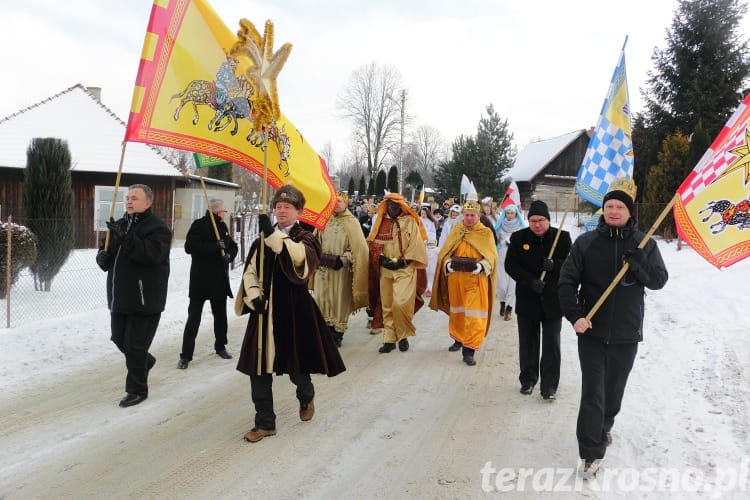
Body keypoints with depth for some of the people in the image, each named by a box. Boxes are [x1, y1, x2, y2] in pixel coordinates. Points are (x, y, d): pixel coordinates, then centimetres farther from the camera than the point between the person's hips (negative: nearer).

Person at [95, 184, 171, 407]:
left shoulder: (157, 228, -11)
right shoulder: (119, 225, 13)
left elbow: (151, 254, -27)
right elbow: (106, 252, 21)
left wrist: (125, 238, -34)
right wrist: (102, 257, -3)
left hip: (145, 298, -8)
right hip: (119, 296, 8)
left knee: (135, 346, -2)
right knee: (119, 338, 20)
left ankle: (137, 390, 14)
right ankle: (145, 361, 46)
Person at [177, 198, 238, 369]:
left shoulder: (222, 226, 10)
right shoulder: (199, 225, -10)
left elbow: (233, 246, 19)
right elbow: (189, 247, -22)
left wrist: (229, 254, -4)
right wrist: (215, 246, -24)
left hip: (220, 280, 6)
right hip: (200, 280, -6)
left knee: (220, 315, 17)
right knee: (193, 318, -4)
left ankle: (220, 346, 34)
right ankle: (186, 355, 3)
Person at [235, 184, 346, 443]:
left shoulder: (306, 238, -2)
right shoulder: (263, 240, 9)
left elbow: (299, 257, -27)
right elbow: (250, 272, 8)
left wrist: (273, 234, -38)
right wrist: (254, 296, -10)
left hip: (294, 310, -3)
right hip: (265, 310, 4)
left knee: (297, 367, 7)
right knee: (258, 368, 2)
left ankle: (306, 398, 41)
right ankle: (265, 422, 17)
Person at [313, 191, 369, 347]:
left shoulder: (352, 222, -3)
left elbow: (358, 247, -9)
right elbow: (318, 241, 17)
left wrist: (343, 259, -14)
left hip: (341, 269, -4)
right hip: (323, 267, 4)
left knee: (339, 300, 1)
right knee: (322, 298, 5)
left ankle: (337, 333, 11)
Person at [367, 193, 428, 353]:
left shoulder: (410, 222, 0)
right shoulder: (381, 222, 11)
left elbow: (416, 245, -5)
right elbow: (373, 243, 8)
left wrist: (402, 262, -11)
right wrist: (382, 259, -8)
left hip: (405, 269, -4)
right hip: (385, 270, 4)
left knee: (401, 303, -16)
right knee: (387, 306, 5)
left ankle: (403, 335, 4)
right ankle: (389, 339, 12)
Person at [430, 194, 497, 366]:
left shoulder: (486, 233, 0)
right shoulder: (455, 231, 9)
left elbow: (491, 256, -6)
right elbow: (444, 252, 6)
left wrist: (480, 266, -25)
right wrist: (448, 263, -15)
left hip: (476, 280, -3)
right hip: (455, 278, 4)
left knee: (473, 314, -9)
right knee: (457, 311, 16)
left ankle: (469, 350, -7)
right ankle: (458, 339, 36)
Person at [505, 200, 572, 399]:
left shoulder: (562, 237, -2)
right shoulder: (519, 238, -1)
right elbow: (510, 265, -5)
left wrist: (554, 265, -22)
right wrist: (530, 281, -18)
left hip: (553, 299, -1)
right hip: (527, 299, 1)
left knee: (551, 344, 1)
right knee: (527, 342, 12)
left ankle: (549, 385, 10)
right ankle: (528, 379, 28)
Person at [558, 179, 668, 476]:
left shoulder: (644, 244, 0)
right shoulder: (586, 243, -5)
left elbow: (659, 281, -2)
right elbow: (567, 282, -4)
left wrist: (639, 261, -21)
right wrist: (575, 315, -17)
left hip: (626, 334, 2)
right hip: (591, 331, -2)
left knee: (614, 390, 18)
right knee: (592, 393, -2)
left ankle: (603, 427, 44)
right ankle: (591, 453, 6)